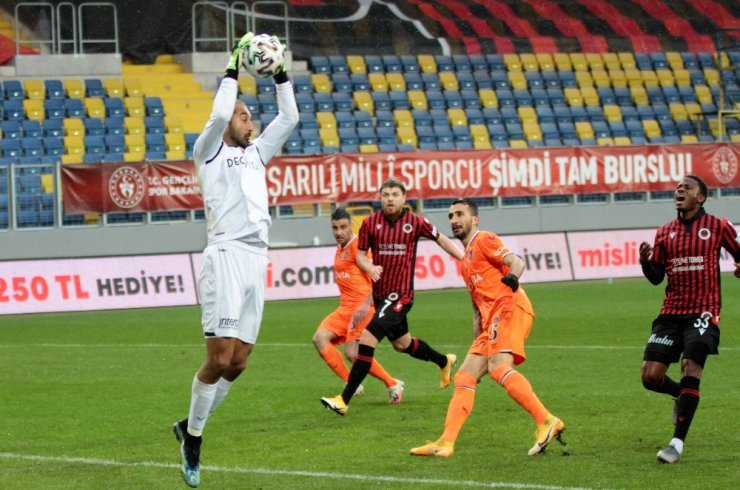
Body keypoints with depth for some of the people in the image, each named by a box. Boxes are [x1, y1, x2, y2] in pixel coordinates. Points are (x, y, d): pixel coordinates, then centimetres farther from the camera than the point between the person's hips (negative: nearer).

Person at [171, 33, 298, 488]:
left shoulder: (256, 153, 24)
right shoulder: (211, 152, 5)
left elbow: (289, 118, 20)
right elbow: (218, 115, -13)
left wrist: (280, 75, 12)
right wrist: (233, 70, -7)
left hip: (257, 260, 7)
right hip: (227, 257, -7)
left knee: (238, 361, 2)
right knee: (219, 357, -12)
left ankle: (191, 427, 16)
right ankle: (193, 436, 2)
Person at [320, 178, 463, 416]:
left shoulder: (415, 222, -5)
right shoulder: (370, 223, 1)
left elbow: (440, 239, 10)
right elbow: (360, 254, 7)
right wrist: (369, 267, -15)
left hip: (400, 295, -6)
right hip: (380, 294, 6)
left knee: (367, 339, -18)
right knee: (402, 344, 23)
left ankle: (344, 400, -18)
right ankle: (444, 362, 52)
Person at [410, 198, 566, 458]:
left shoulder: (484, 239, 3)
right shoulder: (466, 259, 30)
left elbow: (516, 262, -12)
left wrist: (511, 280, -34)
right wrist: (477, 337, 25)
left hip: (509, 309, -10)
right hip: (491, 321, 10)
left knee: (498, 367, -28)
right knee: (464, 376, 5)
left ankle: (547, 422, -34)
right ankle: (445, 444, 3)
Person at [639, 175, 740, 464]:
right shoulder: (665, 233, 12)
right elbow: (656, 278, 13)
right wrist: (645, 261, -8)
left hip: (703, 312, -4)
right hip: (671, 312, 4)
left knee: (691, 368, -19)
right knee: (650, 376, -5)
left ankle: (678, 443, -16)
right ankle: (682, 396, 30)